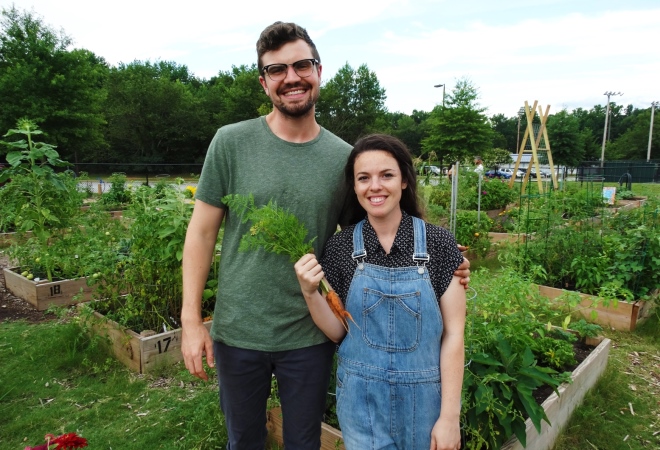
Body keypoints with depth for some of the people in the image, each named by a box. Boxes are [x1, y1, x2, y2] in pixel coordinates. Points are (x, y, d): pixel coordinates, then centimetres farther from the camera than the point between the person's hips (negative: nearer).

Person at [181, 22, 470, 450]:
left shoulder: (344, 157, -4)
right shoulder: (231, 142, -8)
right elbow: (202, 231, -4)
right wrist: (191, 319, -6)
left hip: (311, 335, 1)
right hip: (236, 333, 0)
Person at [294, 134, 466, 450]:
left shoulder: (438, 243, -11)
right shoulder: (340, 246, -7)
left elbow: (453, 333, -7)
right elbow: (338, 332, 0)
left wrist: (450, 417, -7)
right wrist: (310, 293, -17)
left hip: (423, 396, 0)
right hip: (361, 398, 1)